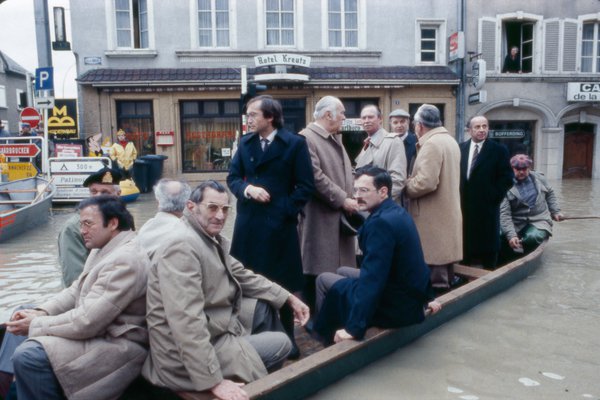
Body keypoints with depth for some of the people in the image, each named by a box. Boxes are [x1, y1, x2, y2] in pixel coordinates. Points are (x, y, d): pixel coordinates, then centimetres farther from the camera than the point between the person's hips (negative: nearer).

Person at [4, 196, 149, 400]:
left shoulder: (125, 260, -25)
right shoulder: (103, 249, 10)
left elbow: (87, 321, -26)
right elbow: (76, 291, 16)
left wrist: (36, 325, -14)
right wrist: (41, 312, -1)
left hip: (117, 343, -11)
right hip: (96, 328, 11)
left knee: (27, 357, -23)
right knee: (23, 317, 14)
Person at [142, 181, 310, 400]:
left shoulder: (214, 239, 6)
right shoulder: (182, 246, -25)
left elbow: (244, 276, 17)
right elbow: (186, 322, -32)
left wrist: (289, 298, 11)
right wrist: (213, 381, -31)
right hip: (186, 358, -9)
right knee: (281, 343, 0)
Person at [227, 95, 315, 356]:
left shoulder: (295, 143, -4)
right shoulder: (245, 142, 9)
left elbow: (306, 186, -5)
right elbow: (232, 177, 7)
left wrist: (286, 210, -13)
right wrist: (247, 189, -14)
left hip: (279, 223, -4)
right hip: (248, 223, 4)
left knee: (281, 284, 7)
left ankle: (286, 339, 23)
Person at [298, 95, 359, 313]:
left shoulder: (335, 138, 18)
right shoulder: (306, 138, -12)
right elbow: (316, 177, -19)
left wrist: (351, 199, 5)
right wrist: (342, 200, -16)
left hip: (341, 215, 8)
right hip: (321, 217, -8)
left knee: (339, 269, 13)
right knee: (318, 270, 0)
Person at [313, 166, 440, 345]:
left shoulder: (380, 222, -26)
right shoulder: (398, 212, 4)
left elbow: (372, 279, -29)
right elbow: (417, 262, 16)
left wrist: (354, 327, -26)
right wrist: (427, 297, 27)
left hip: (394, 307, -9)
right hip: (411, 300, 9)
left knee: (324, 279, 6)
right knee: (343, 271, 24)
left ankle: (328, 335, 24)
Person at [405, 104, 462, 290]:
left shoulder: (431, 144, -17)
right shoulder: (450, 140, 14)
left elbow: (426, 182, -26)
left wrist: (406, 186, -9)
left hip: (433, 217, -10)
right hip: (448, 213, 10)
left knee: (435, 268, -4)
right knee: (444, 254, 18)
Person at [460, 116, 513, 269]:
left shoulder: (499, 150, -2)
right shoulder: (460, 148, 8)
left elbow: (507, 177, -5)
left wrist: (494, 197, -11)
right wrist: (457, 196, 1)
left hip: (487, 206, -3)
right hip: (464, 205, 3)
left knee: (487, 243, 5)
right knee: (465, 242, 11)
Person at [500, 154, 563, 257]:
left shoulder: (538, 178, 2)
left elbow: (550, 193, 23)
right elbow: (504, 213, -18)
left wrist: (555, 211, 13)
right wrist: (511, 235, -28)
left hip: (539, 220, 2)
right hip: (517, 223, -1)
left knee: (533, 237, -32)